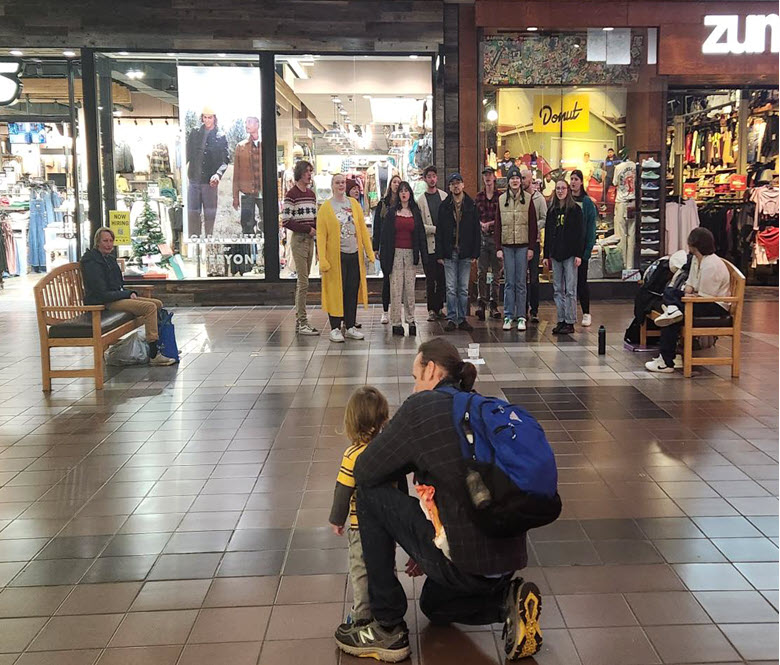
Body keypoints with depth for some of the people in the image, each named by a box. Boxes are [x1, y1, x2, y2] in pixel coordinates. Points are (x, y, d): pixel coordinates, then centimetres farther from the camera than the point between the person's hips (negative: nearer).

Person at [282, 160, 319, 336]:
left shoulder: (311, 194, 13)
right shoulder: (291, 194, -10)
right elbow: (286, 221, -14)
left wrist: (317, 228, 1)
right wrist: (307, 229, -15)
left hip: (310, 239, 8)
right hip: (299, 240, -8)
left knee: (302, 281, 11)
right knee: (303, 282, -9)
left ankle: (299, 320, 17)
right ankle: (302, 322, -5)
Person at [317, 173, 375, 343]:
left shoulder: (354, 204, 9)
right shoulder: (325, 207, -1)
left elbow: (363, 228, 9)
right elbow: (321, 235, -5)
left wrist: (369, 251, 4)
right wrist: (322, 259, -12)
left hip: (354, 254, 4)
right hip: (336, 255, -4)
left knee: (352, 291, 8)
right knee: (336, 291, -1)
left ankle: (350, 327, 17)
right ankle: (335, 328, 8)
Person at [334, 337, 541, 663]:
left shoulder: (423, 405, -10)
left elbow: (364, 472, -5)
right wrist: (432, 551, 26)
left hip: (464, 564, -9)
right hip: (509, 559, 9)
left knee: (371, 494, 6)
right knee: (434, 604, 36)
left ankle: (388, 629, 10)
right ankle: (508, 598, 9)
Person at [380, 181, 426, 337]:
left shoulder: (416, 213, 10)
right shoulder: (392, 212, 4)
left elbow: (421, 234, 11)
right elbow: (385, 234, 2)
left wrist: (423, 252, 2)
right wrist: (384, 254, -4)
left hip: (411, 253, 2)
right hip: (396, 253, -2)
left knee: (410, 288, 2)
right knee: (396, 289, -2)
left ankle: (411, 320, 9)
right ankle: (396, 323, 2)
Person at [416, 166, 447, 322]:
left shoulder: (444, 196, 11)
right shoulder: (420, 200, 0)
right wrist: (435, 229, -14)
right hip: (428, 243, -3)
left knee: (442, 278, 5)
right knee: (430, 278, -2)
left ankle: (439, 308, 15)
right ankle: (431, 309, 6)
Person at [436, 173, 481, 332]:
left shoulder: (471, 205, 5)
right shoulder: (444, 206, 5)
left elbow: (476, 231, 4)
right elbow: (439, 231, 4)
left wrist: (475, 253, -3)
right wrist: (439, 254, -3)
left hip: (465, 253, 0)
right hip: (449, 253, 0)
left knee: (464, 289, 5)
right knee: (451, 288, 0)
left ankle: (462, 319, 12)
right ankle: (451, 319, 6)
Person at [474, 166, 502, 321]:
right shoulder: (478, 197, 10)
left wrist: (490, 224, -10)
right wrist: (481, 224, -9)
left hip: (496, 237, -1)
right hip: (482, 237, 2)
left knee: (496, 272, 2)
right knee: (481, 272, -3)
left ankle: (493, 304, 8)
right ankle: (481, 302, -1)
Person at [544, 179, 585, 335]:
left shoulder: (575, 210, -2)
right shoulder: (551, 210, 13)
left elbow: (580, 233, -5)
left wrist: (578, 254, -13)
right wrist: (546, 255, 9)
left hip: (570, 254, -5)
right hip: (555, 254, 5)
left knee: (570, 290, -3)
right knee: (558, 289, 7)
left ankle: (570, 322, 0)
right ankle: (561, 320, 12)